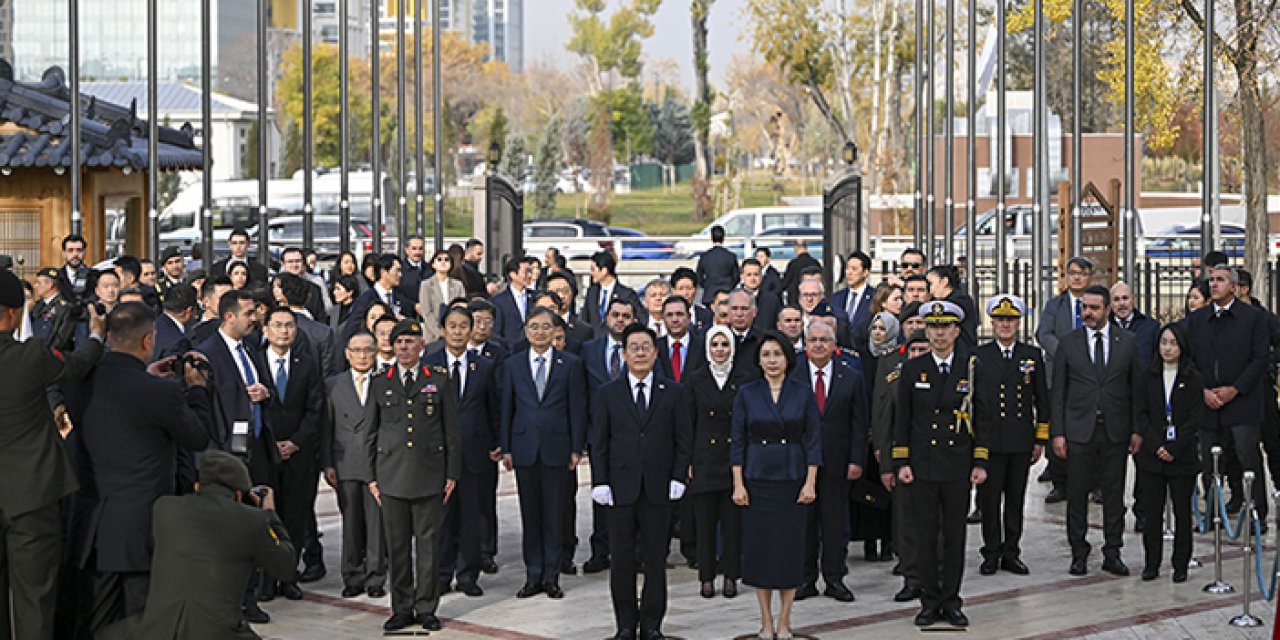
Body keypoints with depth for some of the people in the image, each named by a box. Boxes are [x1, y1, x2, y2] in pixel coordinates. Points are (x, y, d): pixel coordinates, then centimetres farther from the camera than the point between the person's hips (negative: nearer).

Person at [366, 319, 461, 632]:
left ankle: (426, 607, 10)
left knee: (428, 544, 1)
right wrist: (371, 476, 6)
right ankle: (402, 608, 12)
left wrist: (452, 474, 1)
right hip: (392, 475, 1)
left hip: (429, 475, -1)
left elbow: (452, 431, 6)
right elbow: (371, 434, 12)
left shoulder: (440, 381, 6)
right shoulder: (379, 384, 9)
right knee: (397, 545, 4)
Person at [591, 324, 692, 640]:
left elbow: (684, 440, 5)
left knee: (655, 560, 4)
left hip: (658, 490, 0)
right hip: (620, 489, 0)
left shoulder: (673, 392, 5)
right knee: (621, 560, 3)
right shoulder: (609, 393, 5)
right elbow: (599, 443, 4)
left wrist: (678, 477, -5)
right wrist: (600, 482, -4)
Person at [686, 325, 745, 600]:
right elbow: (687, 422, 3)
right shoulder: (695, 379, 2)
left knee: (733, 520, 3)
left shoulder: (742, 380, 3)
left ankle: (730, 576, 12)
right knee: (705, 521, 3)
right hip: (705, 460, 0)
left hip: (735, 460, 0)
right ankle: (707, 577, 11)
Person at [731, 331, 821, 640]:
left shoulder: (803, 393, 1)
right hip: (757, 478, 0)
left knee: (790, 547, 1)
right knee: (759, 546, 2)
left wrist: (810, 483, -7)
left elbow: (813, 439, 1)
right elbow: (738, 441, 1)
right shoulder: (747, 393, 1)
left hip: (792, 478, 0)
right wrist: (738, 484, -5)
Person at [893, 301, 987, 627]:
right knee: (926, 535, 2)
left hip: (959, 467, 0)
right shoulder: (912, 369, 4)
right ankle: (930, 601, 10)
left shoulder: (971, 369, 3)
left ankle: (951, 601, 13)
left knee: (955, 536, 5)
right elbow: (902, 419, 6)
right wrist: (902, 462, -1)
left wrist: (980, 463, 0)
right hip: (923, 466, 0)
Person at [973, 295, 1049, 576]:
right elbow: (969, 400, 5)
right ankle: (991, 554, 10)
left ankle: (1011, 553, 15)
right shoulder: (978, 356, 3)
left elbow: (1042, 400, 10)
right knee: (989, 500, 1)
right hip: (988, 442, -1)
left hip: (1021, 443, 1)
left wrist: (1041, 440, 6)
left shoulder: (1033, 355, 8)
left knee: (1016, 500, 7)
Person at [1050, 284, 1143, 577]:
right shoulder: (1068, 344, 2)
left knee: (1114, 494, 5)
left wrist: (1137, 429, 0)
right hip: (1079, 430, 0)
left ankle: (1112, 553, 13)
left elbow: (1136, 388, 6)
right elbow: (1058, 391, 3)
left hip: (1116, 431, 1)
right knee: (1077, 494, 3)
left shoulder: (1128, 342, 4)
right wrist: (1057, 432, -4)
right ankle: (1079, 553, 13)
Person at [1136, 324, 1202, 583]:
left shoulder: (1194, 379, 1)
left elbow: (1195, 418, -4)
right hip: (1151, 455, 2)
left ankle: (1180, 565, 11)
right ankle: (1151, 564, 10)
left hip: (1183, 454, -1)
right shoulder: (1148, 376, 6)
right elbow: (1142, 415, 2)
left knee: (1182, 510, 3)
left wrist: (1174, 449, -12)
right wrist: (1157, 447, -10)